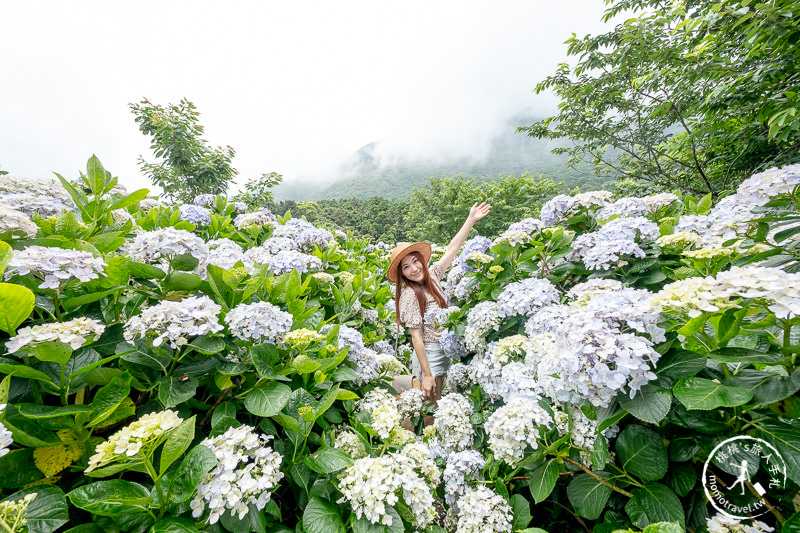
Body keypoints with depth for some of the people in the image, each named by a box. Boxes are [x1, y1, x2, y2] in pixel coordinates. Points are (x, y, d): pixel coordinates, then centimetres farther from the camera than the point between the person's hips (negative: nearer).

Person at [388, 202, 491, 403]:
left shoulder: (432, 275, 0)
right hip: (429, 357, -7)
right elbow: (416, 337, -18)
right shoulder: (409, 295, -19)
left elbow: (452, 249, 5)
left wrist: (471, 219, 7)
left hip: (445, 353, 7)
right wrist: (427, 375, -16)